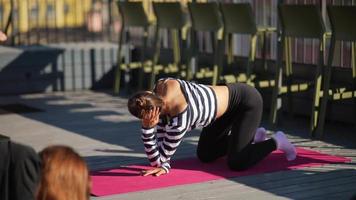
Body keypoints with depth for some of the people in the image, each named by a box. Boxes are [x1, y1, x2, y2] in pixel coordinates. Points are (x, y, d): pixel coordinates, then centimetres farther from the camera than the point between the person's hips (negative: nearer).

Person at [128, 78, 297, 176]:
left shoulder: (179, 121, -38)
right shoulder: (162, 85, -18)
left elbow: (156, 160, -25)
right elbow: (161, 139, -9)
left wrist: (147, 127, -34)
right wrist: (165, 165, -21)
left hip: (247, 101, -8)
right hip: (230, 97, 8)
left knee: (236, 163, -16)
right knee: (204, 155, 12)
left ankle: (276, 142, 10)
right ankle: (252, 136, 32)